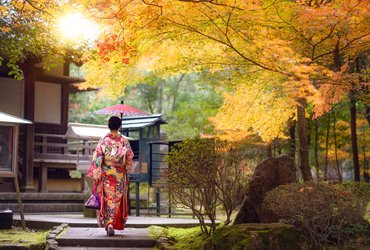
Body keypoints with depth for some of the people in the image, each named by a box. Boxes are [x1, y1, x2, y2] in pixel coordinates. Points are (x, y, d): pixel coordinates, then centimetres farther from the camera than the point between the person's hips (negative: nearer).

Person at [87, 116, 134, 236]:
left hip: (106, 174, 0)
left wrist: (95, 175, -4)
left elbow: (97, 159, -8)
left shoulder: (103, 141, -6)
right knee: (117, 200, 8)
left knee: (107, 199, 9)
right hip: (120, 175, 0)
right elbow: (129, 159, 3)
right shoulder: (124, 141, -4)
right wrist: (126, 170, 20)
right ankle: (112, 224, 4)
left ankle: (108, 224, 4)